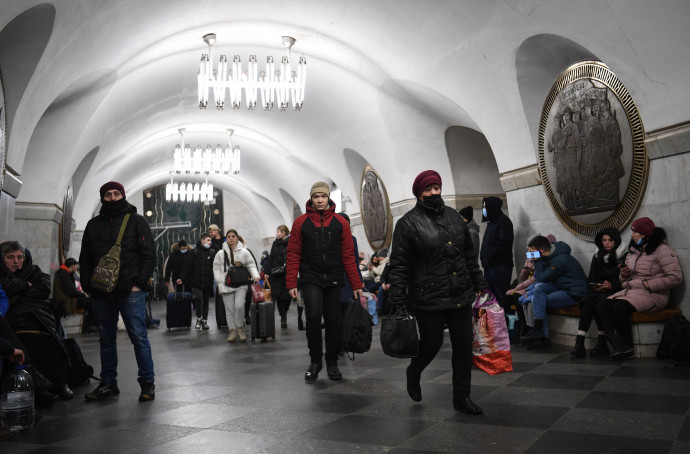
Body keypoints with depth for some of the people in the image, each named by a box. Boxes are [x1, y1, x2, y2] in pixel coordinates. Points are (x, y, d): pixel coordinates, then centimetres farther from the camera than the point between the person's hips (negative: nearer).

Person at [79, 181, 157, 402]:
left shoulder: (136, 221, 3)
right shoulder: (93, 224, 15)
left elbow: (149, 255, -1)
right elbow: (85, 258, 17)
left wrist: (139, 283, -10)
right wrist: (88, 286, 6)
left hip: (130, 292, -4)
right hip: (101, 294, 4)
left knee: (139, 337, -3)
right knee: (107, 339, 12)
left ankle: (147, 383, 5)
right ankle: (108, 384, 22)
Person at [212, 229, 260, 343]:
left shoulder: (244, 252, 5)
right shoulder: (221, 254, 8)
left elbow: (251, 265, 7)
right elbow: (216, 268, 11)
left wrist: (255, 276, -9)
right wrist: (220, 281, 1)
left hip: (241, 284, -2)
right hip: (226, 285, 2)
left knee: (239, 306, -16)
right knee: (229, 309, 3)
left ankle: (240, 327, 3)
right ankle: (232, 330, 11)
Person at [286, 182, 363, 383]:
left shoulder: (340, 223, 5)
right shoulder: (301, 223, 2)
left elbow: (348, 256, 4)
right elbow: (293, 255, 2)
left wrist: (356, 285, -1)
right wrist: (291, 283, -5)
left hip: (334, 280, 2)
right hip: (311, 279, -1)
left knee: (333, 321, 6)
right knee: (313, 317, -12)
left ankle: (332, 363, 22)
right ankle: (315, 361, 8)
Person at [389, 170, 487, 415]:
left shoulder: (454, 216, 12)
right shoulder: (409, 222, -6)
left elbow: (469, 254, 18)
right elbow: (399, 264, -8)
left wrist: (479, 284, 15)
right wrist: (398, 300, -12)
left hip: (461, 295, 6)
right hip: (428, 299, -5)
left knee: (464, 344, 7)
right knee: (431, 344, 3)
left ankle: (462, 397, 22)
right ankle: (413, 374, 36)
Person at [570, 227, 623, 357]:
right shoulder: (597, 256, 18)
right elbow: (591, 279, 17)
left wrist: (611, 285, -17)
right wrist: (596, 285, -3)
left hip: (614, 292, -4)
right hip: (599, 290, 4)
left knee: (600, 302, -33)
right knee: (588, 300, -28)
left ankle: (602, 343, -26)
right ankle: (579, 342, -36)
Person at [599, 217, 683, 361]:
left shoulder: (662, 250, -2)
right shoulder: (632, 251, 21)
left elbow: (676, 278, -13)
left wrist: (649, 284, -15)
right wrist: (624, 274, 1)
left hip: (653, 294, -7)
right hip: (630, 291, 8)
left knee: (620, 308, -33)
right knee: (603, 306, -20)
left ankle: (627, 345, -13)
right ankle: (620, 346, -31)